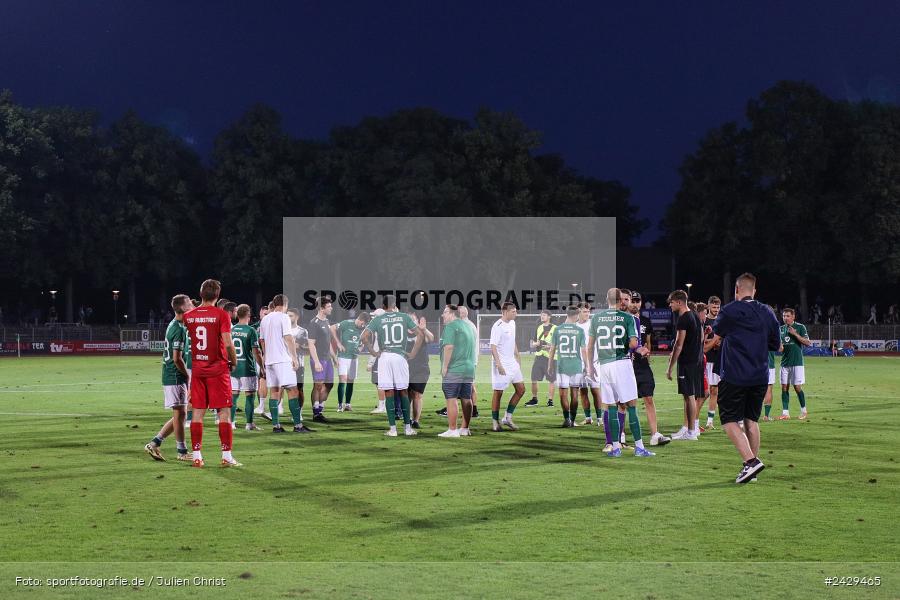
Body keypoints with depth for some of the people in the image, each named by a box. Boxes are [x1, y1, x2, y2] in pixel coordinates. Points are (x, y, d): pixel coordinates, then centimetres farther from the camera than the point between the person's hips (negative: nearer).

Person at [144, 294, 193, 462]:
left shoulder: (172, 325, 14)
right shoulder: (179, 330, -17)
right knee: (179, 413, -2)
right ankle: (182, 452, 6)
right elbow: (177, 358, -21)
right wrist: (187, 375, -8)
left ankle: (154, 443, 14)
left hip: (169, 376, 10)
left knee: (179, 415, 13)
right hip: (176, 377, -10)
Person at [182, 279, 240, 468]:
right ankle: (226, 456, -1)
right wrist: (233, 362, 0)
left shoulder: (189, 316, 4)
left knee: (198, 412, 7)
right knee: (224, 412, 0)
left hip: (197, 369, 4)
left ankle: (197, 456, 8)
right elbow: (228, 344, -15)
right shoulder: (221, 314, -9)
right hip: (218, 369, -4)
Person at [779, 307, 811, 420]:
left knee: (797, 387, -4)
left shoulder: (800, 327, -2)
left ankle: (803, 410, 13)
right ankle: (785, 413, 4)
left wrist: (795, 334, -15)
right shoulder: (781, 329, 12)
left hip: (797, 362, -5)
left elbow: (808, 343, -8)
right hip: (784, 363, 5)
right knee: (784, 387, 1)